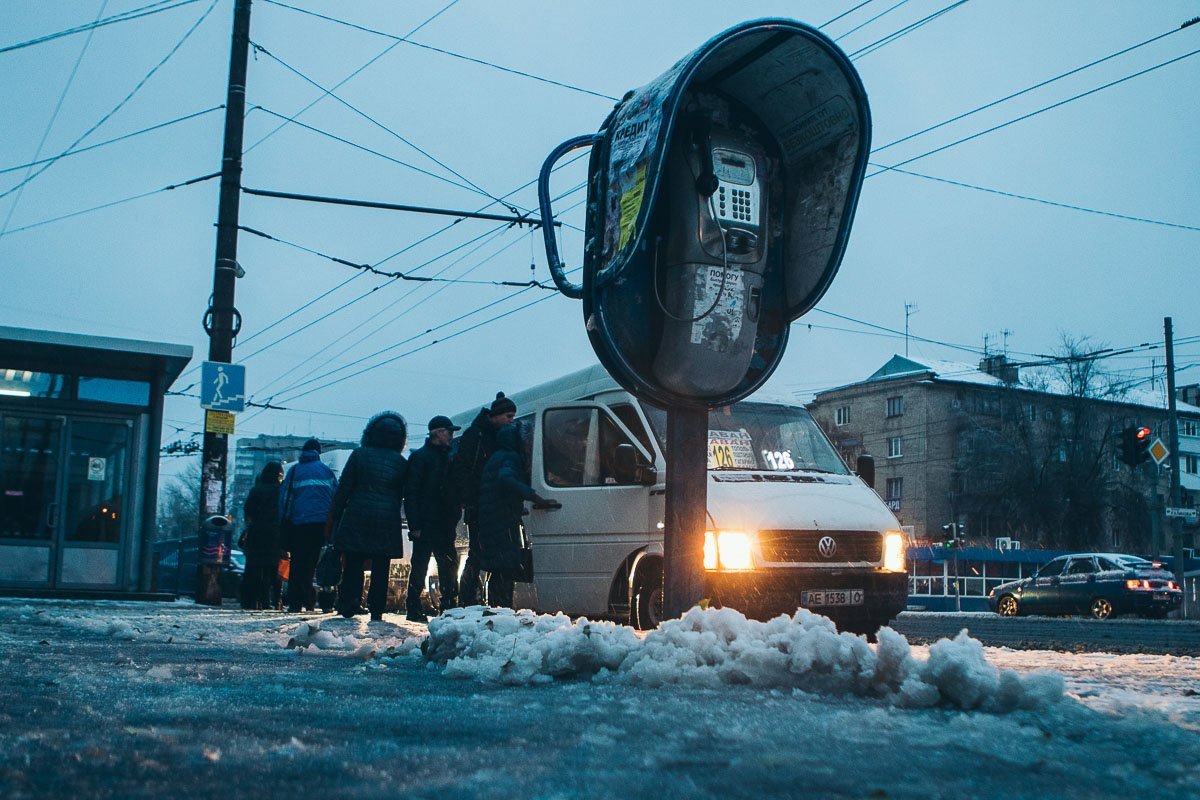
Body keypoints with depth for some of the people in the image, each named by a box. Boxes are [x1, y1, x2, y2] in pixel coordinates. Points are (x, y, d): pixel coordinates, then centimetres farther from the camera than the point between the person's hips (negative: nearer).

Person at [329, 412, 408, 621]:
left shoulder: (360, 454, 0)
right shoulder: (402, 462, 6)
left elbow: (344, 488, 0)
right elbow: (402, 495, 8)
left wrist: (337, 517, 4)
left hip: (357, 518, -1)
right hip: (387, 521, 1)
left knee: (353, 564, 4)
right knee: (381, 568, 5)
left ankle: (349, 602, -7)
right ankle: (376, 610, 3)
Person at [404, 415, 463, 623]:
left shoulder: (447, 458, 18)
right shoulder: (420, 457, -5)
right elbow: (411, 493, -11)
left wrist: (454, 517, 9)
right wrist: (415, 525, -17)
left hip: (444, 526, 7)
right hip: (426, 526, -7)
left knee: (449, 566, 8)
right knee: (420, 567, -3)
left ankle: (450, 607, 15)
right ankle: (414, 610, 3)